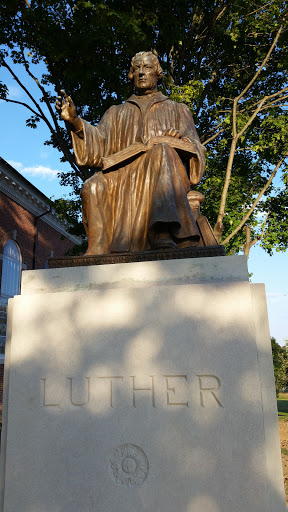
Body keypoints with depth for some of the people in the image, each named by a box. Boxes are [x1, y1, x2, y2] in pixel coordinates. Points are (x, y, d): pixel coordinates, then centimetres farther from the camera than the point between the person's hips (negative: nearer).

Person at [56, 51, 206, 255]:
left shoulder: (178, 110, 27)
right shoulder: (116, 112, 30)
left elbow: (195, 150, 12)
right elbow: (97, 146, 10)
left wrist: (176, 141, -10)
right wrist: (75, 121, -8)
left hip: (165, 177, -1)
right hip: (122, 177, 2)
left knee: (161, 150, -35)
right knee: (95, 188, -30)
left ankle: (164, 232, -52)